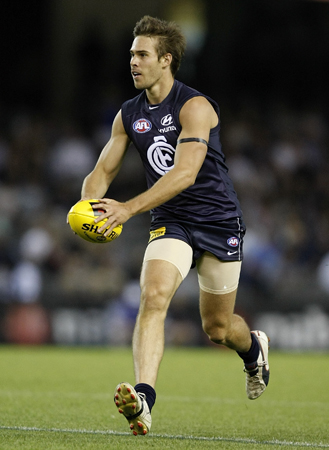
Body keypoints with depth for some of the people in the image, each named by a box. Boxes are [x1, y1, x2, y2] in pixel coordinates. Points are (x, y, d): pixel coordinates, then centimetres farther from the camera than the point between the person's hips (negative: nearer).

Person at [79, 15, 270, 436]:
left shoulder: (195, 106, -17)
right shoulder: (129, 115, 3)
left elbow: (185, 173, -29)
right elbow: (103, 170, 8)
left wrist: (129, 208, -39)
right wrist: (89, 205, -17)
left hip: (219, 221, -4)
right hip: (170, 223, 4)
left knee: (217, 328, 9)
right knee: (153, 296, -24)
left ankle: (254, 349, 47)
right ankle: (143, 400, -37)